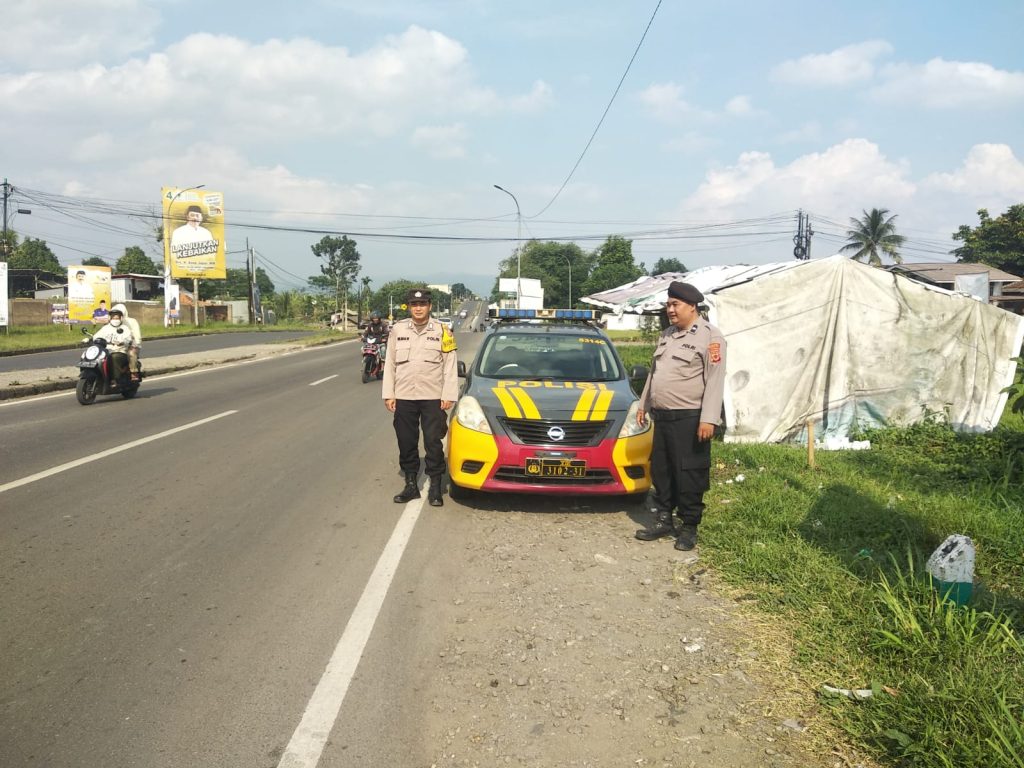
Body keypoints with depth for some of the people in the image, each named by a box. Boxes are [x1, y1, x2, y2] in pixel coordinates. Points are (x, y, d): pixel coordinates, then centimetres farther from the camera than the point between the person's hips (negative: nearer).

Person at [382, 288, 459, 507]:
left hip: (433, 398, -2)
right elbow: (390, 364, 9)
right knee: (406, 444, 8)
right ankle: (410, 485, 20)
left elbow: (450, 366, 1)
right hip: (404, 398, 2)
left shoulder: (442, 331, 1)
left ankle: (435, 487, 9)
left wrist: (448, 396, -5)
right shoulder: (398, 330, 6)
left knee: (433, 443, -1)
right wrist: (388, 394, 3)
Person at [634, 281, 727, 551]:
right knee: (660, 471, 13)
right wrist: (643, 405, 23)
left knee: (689, 475, -1)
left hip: (689, 419, -7)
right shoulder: (666, 335, 16)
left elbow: (715, 381, -15)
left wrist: (708, 419, -21)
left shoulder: (709, 336, -9)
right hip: (662, 417, 8)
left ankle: (689, 528, 10)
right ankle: (663, 521, 25)